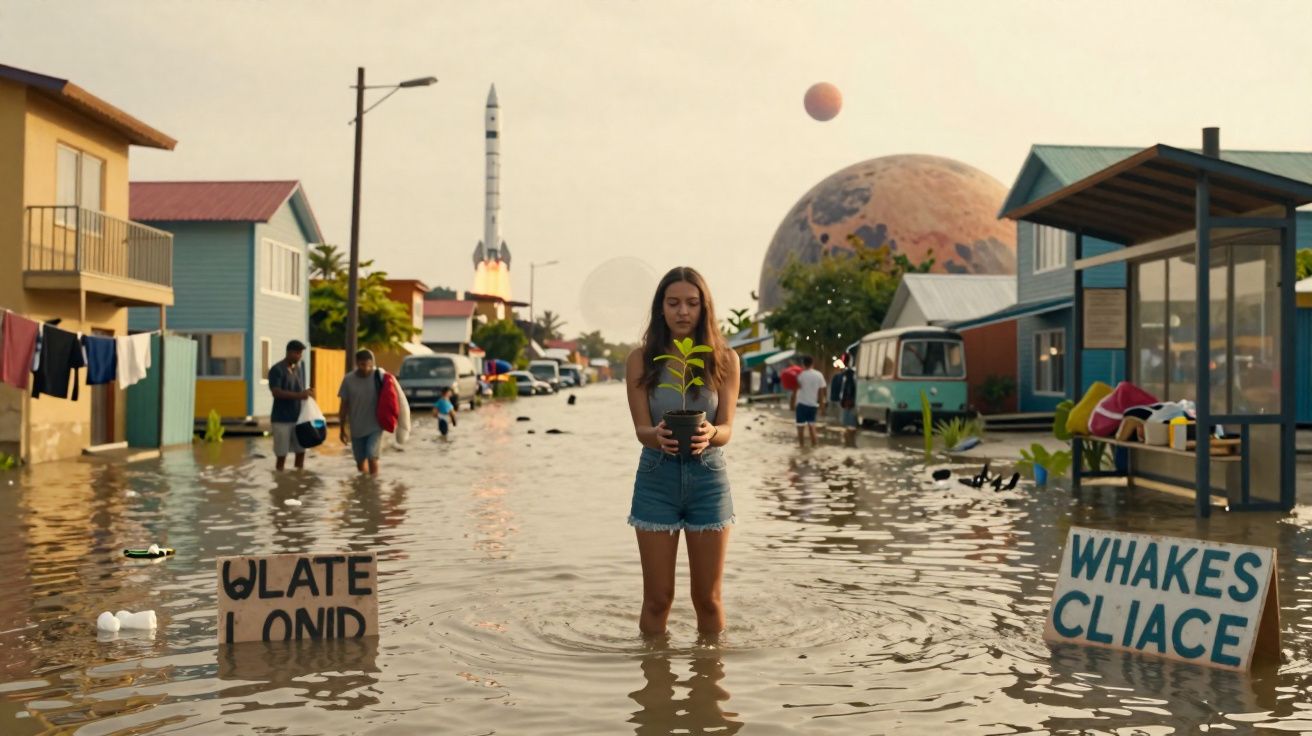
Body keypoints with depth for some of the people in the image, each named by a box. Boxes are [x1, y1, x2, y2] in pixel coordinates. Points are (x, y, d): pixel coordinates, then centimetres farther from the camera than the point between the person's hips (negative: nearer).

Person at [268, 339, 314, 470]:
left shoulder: (298, 369, 12)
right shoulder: (277, 370, -10)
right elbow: (276, 392, -21)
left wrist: (306, 393, -4)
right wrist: (298, 395, -28)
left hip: (298, 418, 6)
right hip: (281, 419, -6)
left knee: (301, 451, 8)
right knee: (281, 455, 0)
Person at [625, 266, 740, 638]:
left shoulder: (724, 360, -1)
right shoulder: (641, 360, -2)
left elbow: (727, 428, -7)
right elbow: (641, 429, -7)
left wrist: (709, 435, -31)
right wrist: (659, 436, -32)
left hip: (708, 478, 1)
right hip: (657, 478, 0)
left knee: (708, 598, 9)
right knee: (657, 598, 6)